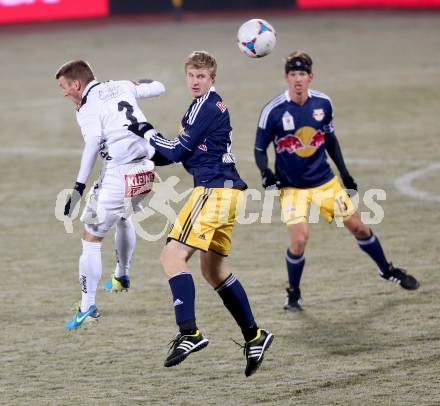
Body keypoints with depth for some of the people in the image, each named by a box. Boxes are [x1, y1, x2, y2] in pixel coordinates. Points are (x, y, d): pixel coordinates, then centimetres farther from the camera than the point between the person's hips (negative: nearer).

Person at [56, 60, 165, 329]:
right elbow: (158, 88, 26)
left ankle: (88, 306, -2)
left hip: (119, 176, -8)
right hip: (146, 171, 8)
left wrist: (79, 185, -26)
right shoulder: (122, 87, 13)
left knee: (92, 238, 1)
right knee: (124, 216, 37)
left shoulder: (87, 108, -6)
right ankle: (122, 277, 51)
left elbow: (93, 142, -23)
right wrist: (143, 84, 48)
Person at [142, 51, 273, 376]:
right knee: (213, 269, 18)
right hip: (228, 189, 10)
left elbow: (177, 151, -9)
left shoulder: (204, 106, -10)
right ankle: (254, 335, 21)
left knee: (172, 257, -15)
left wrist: (150, 137, 6)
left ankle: (189, 333, -24)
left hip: (213, 189, -10)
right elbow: (190, 153, 24)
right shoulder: (216, 105, 20)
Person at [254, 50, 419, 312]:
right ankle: (294, 294, 5)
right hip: (291, 187, -3)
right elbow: (260, 149, -6)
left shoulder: (323, 103, -5)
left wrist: (344, 172, 12)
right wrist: (266, 173, -24)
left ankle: (387, 271, 34)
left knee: (358, 227, 9)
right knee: (299, 239, -19)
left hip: (325, 181, 4)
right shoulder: (273, 111, -16)